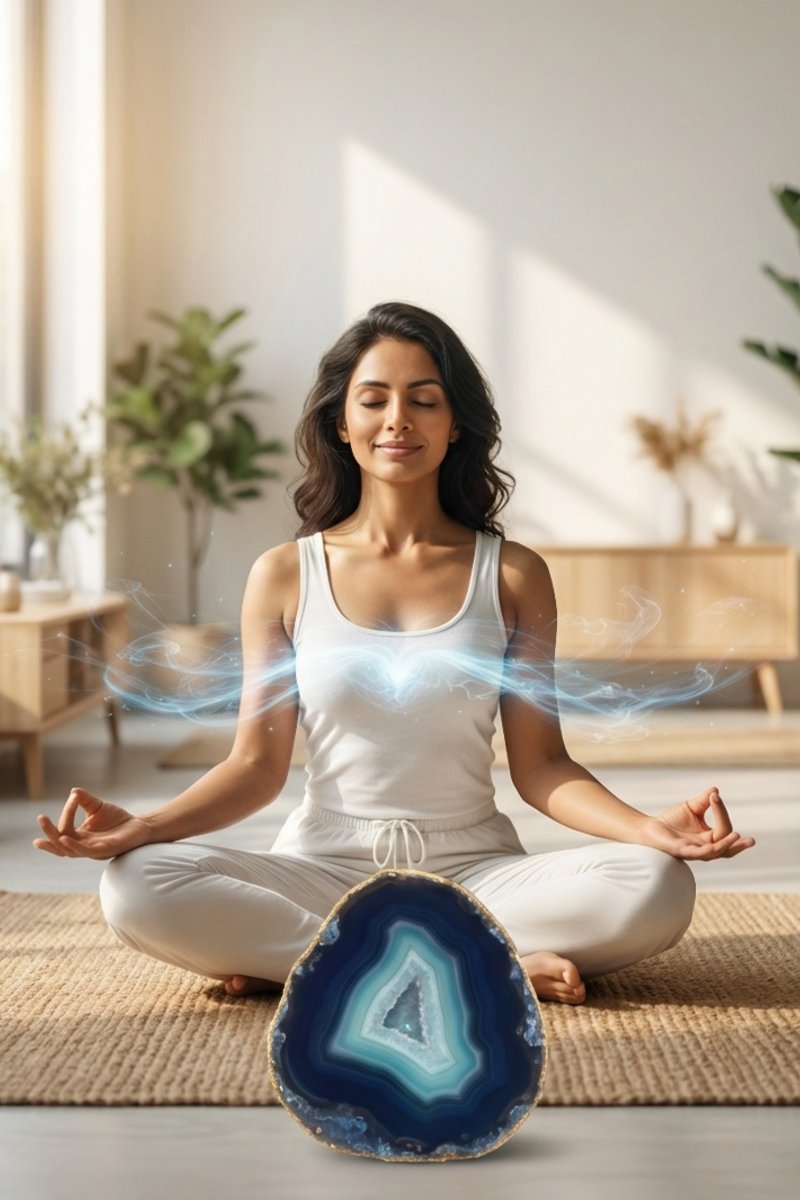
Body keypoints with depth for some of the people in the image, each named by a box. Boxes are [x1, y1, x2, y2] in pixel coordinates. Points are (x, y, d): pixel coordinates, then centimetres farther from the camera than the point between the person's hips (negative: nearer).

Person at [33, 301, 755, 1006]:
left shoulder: (513, 576, 4)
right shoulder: (284, 576, 4)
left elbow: (539, 766, 2)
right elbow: (257, 765, 2)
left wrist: (650, 829, -17)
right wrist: (139, 827, -16)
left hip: (474, 869, 0)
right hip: (324, 867, 0)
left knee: (656, 888, -28)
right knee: (135, 886, -28)